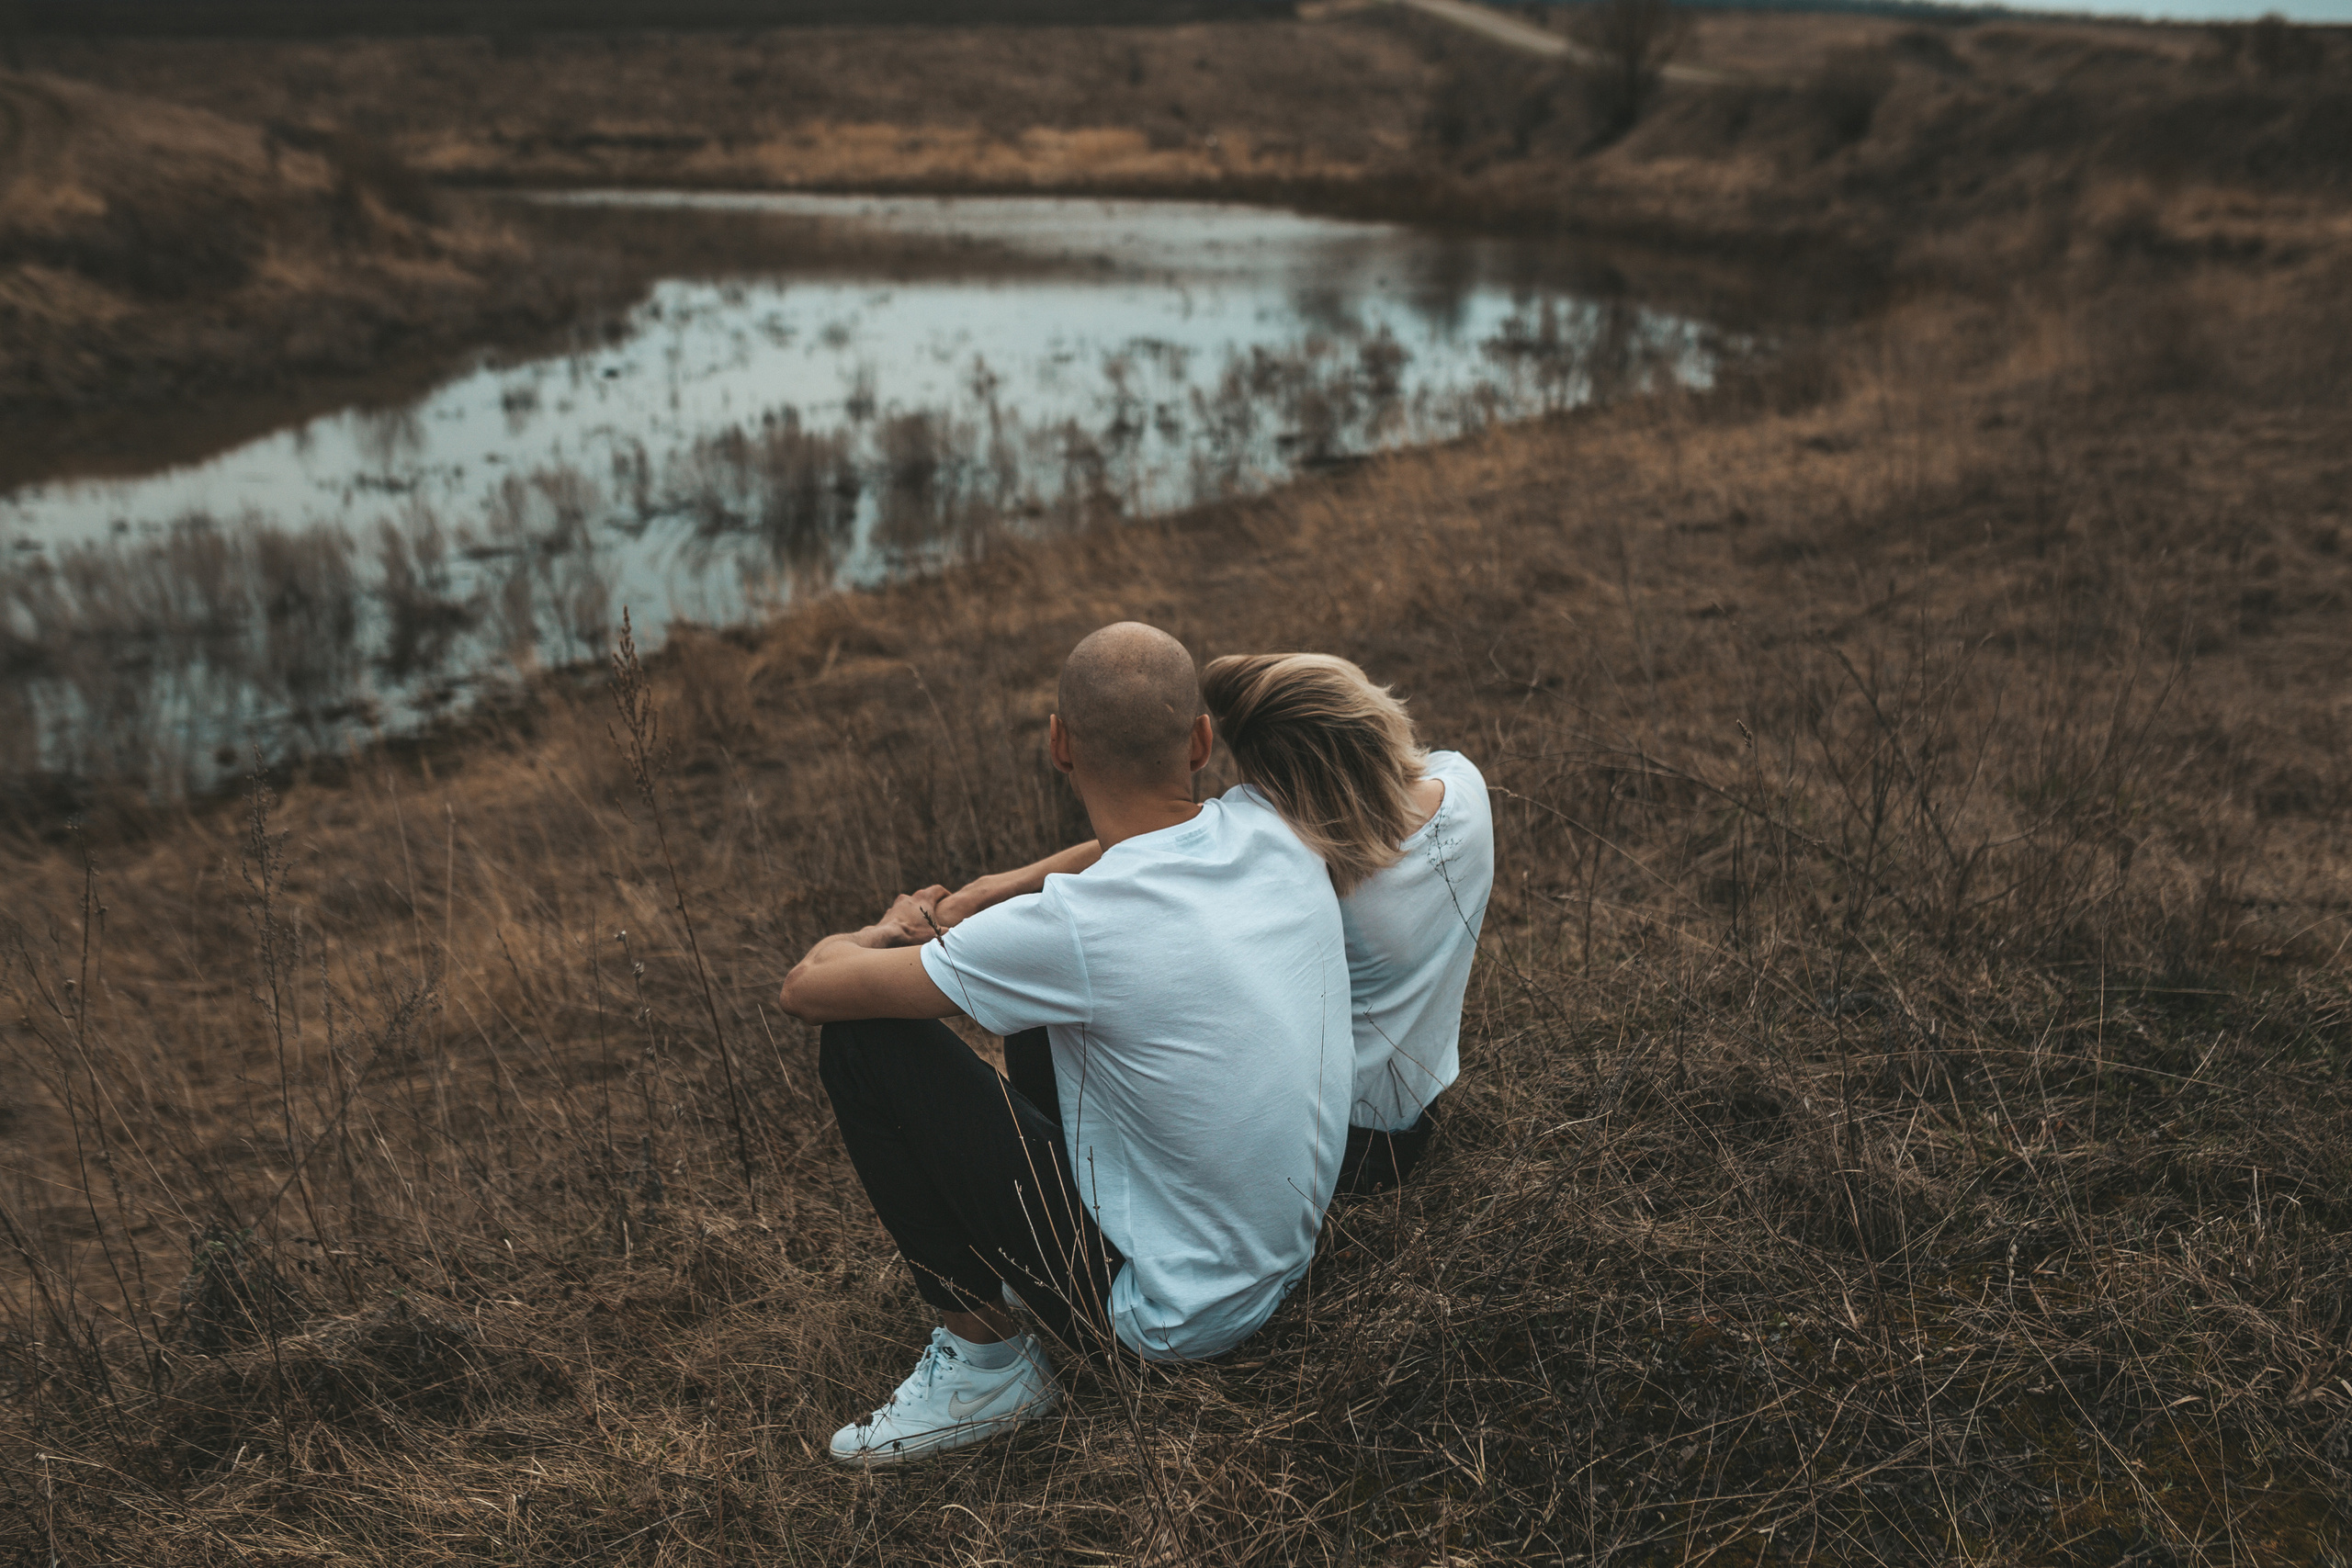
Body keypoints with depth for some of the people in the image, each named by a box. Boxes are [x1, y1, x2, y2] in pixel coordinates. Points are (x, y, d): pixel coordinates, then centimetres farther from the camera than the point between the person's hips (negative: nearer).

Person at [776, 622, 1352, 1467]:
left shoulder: (1075, 929, -30)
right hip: (1284, 1261, 7)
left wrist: (886, 932, 4)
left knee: (862, 1043, -8)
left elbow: (807, 986, -19)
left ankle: (984, 1357, 6)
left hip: (1164, 1316, -7)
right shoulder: (1273, 831, -10)